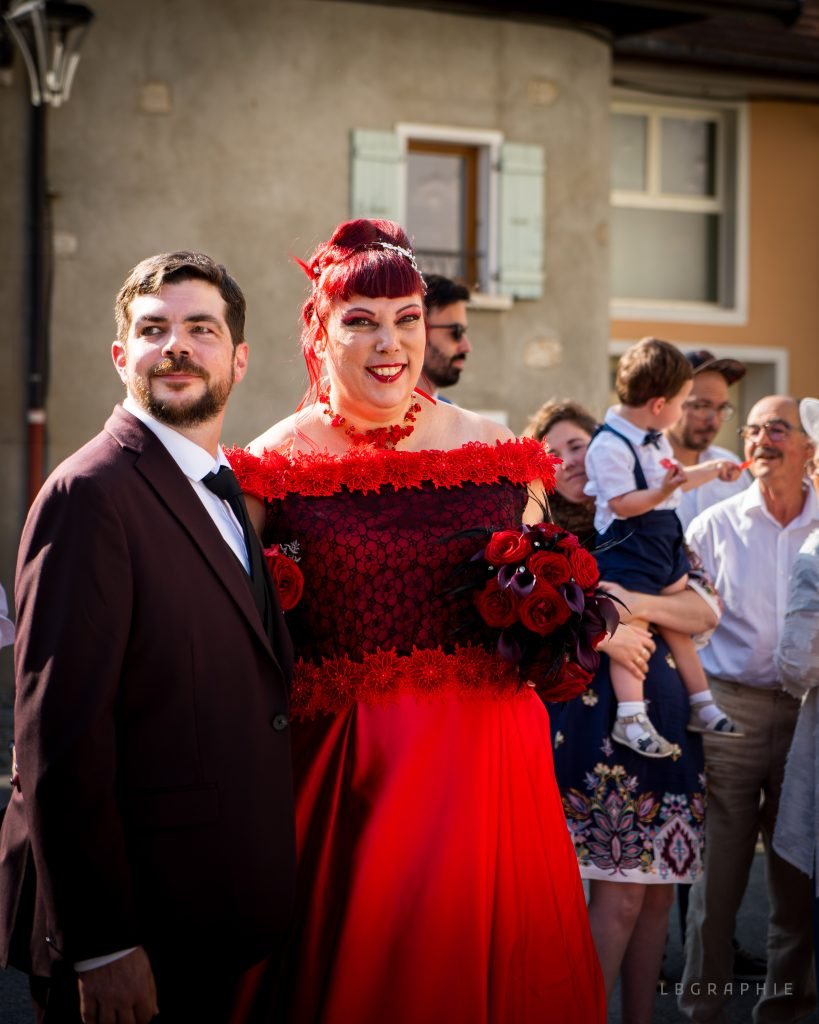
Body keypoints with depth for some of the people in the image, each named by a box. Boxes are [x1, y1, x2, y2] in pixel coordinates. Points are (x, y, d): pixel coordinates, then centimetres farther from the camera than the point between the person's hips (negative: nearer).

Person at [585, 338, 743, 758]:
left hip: (664, 540, 10)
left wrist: (711, 470, 31)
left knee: (678, 622, 15)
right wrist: (663, 491, -36)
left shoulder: (654, 439, 11)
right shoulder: (610, 447, -22)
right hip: (627, 548, -10)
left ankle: (701, 704, 24)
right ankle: (630, 717, -10)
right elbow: (622, 505, -27)